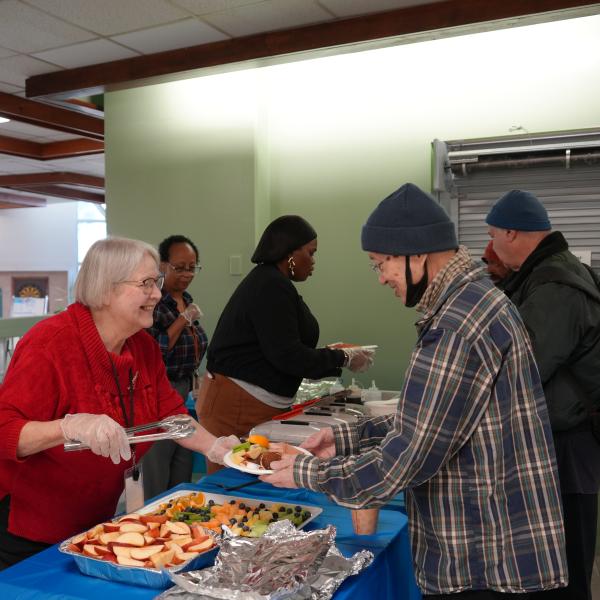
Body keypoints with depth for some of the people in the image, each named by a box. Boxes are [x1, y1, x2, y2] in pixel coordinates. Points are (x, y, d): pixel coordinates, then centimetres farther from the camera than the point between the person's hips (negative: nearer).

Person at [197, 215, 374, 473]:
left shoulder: (267, 281, 16)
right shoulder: (272, 286, -16)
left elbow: (279, 351, 16)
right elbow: (286, 356, -20)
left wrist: (333, 356, 13)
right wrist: (343, 358, -10)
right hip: (235, 407, -10)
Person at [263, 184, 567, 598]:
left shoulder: (459, 327, -26)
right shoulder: (474, 300, 7)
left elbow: (408, 459, -24)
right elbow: (426, 424, 13)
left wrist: (307, 473, -11)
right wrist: (348, 438, 5)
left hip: (482, 563, -9)